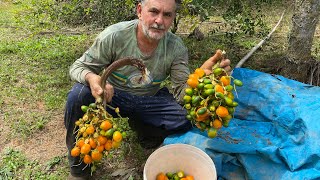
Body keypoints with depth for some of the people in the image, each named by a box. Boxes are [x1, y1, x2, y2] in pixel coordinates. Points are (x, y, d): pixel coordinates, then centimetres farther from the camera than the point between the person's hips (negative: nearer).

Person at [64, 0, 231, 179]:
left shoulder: (176, 47, -14)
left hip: (150, 100, 2)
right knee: (79, 95, -30)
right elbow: (79, 67, -13)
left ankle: (141, 125, 10)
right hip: (113, 95, -1)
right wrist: (91, 78, -38)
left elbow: (182, 93, -16)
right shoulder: (114, 35, -21)